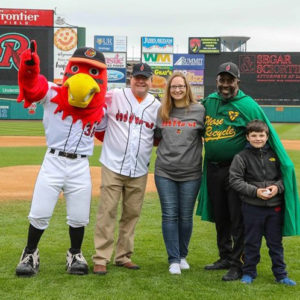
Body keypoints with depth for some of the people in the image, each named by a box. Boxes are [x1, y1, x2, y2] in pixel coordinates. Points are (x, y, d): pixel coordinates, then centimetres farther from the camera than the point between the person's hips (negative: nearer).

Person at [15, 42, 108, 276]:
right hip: (53, 162, -2)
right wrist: (29, 66, -43)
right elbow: (31, 85, -23)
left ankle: (75, 255, 33)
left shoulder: (100, 110, 3)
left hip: (80, 167, 2)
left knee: (79, 218, 9)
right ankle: (30, 254, 23)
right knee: (40, 214, 2)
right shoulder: (53, 94, -7)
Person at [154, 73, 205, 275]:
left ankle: (183, 255, 25)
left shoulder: (199, 110, 0)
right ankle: (174, 260, 8)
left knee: (186, 216, 7)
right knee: (170, 215, 0)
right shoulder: (161, 112, 7)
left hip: (190, 173, -1)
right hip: (165, 171, 1)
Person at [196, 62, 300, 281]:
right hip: (213, 168, 6)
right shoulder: (209, 101, 7)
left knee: (238, 219, -2)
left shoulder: (247, 105, -11)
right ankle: (225, 257, 30)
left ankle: (238, 264, 5)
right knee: (220, 217, 16)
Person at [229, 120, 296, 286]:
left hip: (274, 206, 2)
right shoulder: (241, 157, -6)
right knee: (252, 242, 9)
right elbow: (235, 180, -9)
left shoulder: (274, 155, 4)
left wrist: (277, 187, -12)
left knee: (276, 242, 11)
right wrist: (255, 191, -17)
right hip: (252, 207, -2)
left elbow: (283, 175, 9)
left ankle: (280, 274, 21)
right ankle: (249, 272, 23)